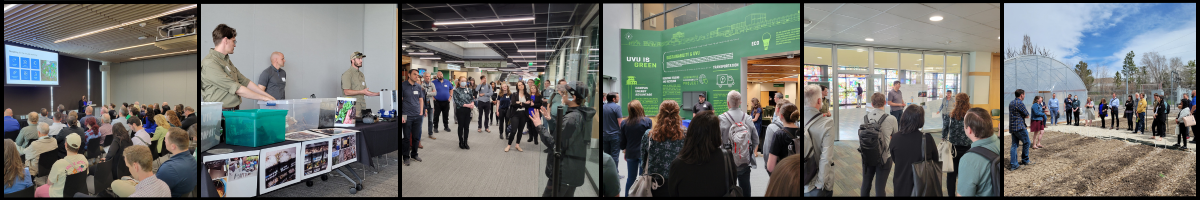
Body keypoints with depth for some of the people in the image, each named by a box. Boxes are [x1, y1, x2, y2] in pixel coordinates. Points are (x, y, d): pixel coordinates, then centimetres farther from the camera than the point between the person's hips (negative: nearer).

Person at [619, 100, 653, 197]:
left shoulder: (625, 123, -2)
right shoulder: (647, 121, -12)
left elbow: (623, 141, 5)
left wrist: (624, 151, 21)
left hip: (631, 154, 3)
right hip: (643, 153, -3)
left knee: (631, 178, 15)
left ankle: (627, 195, 20)